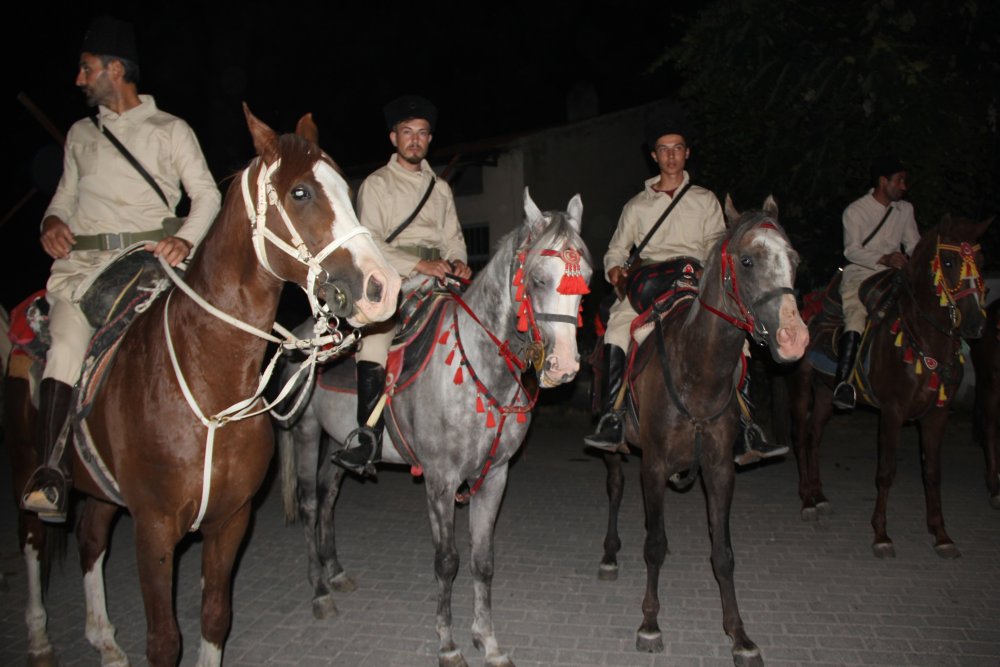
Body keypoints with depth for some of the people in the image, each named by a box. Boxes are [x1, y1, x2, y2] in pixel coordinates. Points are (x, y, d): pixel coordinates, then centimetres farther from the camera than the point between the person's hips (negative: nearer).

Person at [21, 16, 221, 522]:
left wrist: (185, 238, -13)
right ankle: (51, 475, -24)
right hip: (81, 260, 3)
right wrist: (52, 221, 6)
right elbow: (66, 194, 29)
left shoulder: (170, 130, 11)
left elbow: (206, 195, 5)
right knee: (66, 346, -20)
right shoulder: (81, 133, 24)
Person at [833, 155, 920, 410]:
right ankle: (843, 382, -33)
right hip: (859, 276, -5)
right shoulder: (855, 210, 0)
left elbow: (914, 245, 14)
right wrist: (884, 259, -25)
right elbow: (852, 251, -10)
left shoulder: (905, 210, 15)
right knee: (855, 320, -29)